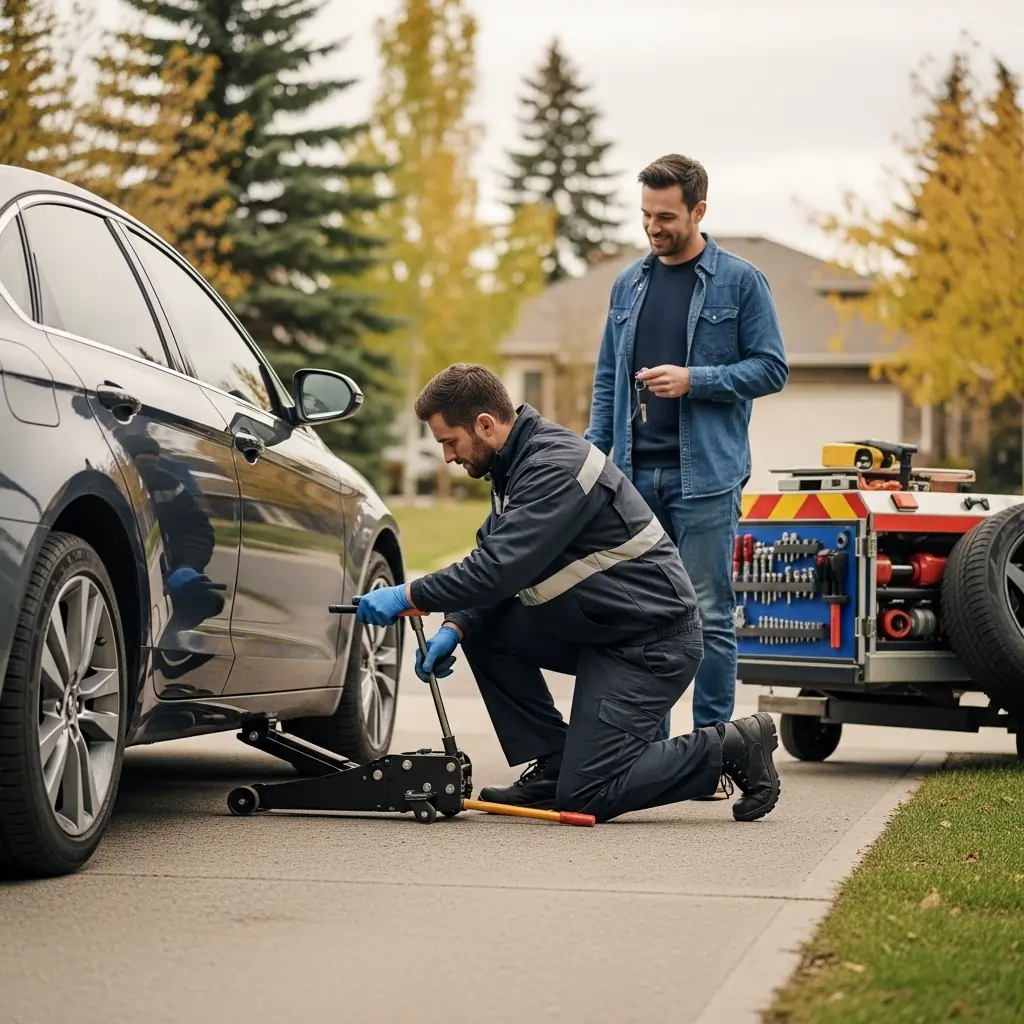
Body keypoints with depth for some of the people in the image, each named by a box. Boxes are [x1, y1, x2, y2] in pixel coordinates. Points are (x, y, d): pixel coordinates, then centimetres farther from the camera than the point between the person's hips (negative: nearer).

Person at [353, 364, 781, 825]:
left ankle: (731, 748, 1)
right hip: (598, 628, 10)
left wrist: (409, 596, -22)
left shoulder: (556, 467, -23)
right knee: (483, 629, 2)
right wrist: (454, 628, -7)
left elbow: (500, 566, -30)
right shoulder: (517, 462, 8)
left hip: (653, 638, -10)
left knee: (585, 795, -12)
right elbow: (493, 562, 10)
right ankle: (552, 768, 8)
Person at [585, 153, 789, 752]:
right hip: (634, 474, 5)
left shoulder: (740, 282, 0)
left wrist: (694, 380, -15)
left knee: (709, 615, -3)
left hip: (706, 476, -5)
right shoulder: (630, 283, 14)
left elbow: (772, 368, -3)